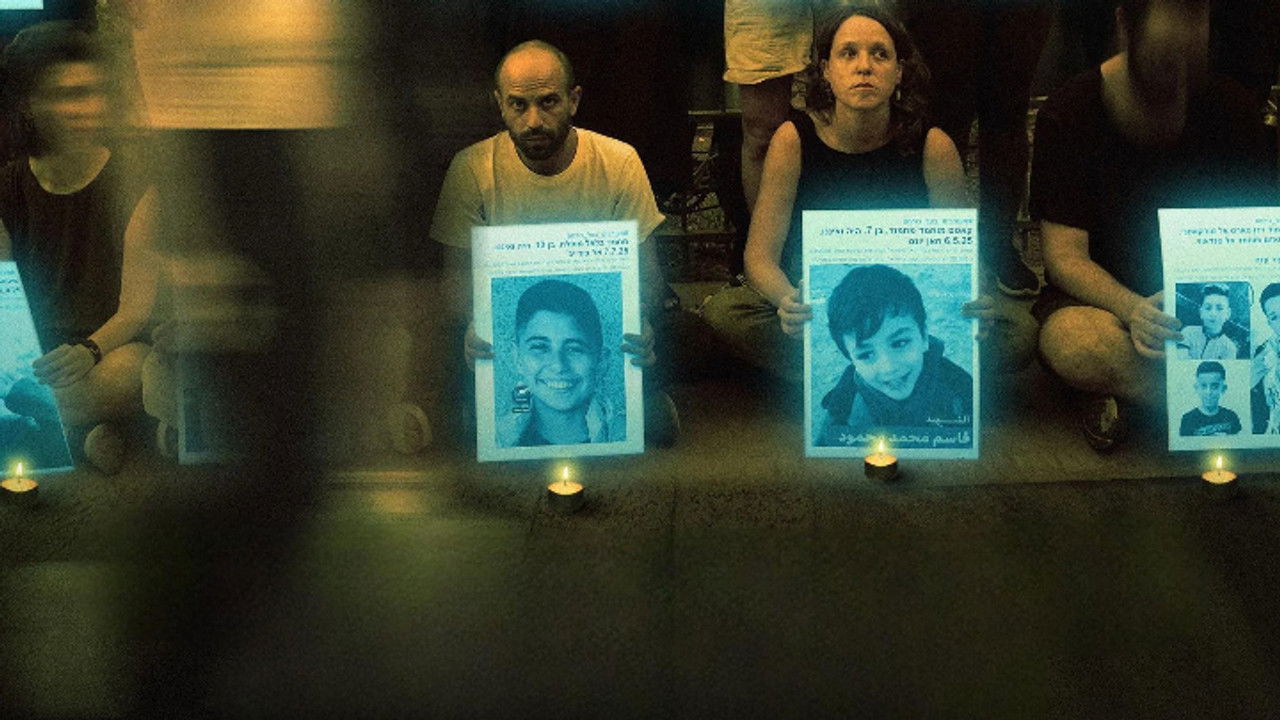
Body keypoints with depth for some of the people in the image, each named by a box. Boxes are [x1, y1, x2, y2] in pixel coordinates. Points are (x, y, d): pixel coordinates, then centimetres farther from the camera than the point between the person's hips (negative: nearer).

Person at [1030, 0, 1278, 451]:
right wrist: (1132, 310, -35)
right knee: (1073, 343, -39)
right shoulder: (1068, 115, -10)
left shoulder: (1231, 107, -1)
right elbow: (1064, 256, -14)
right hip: (1103, 296, -2)